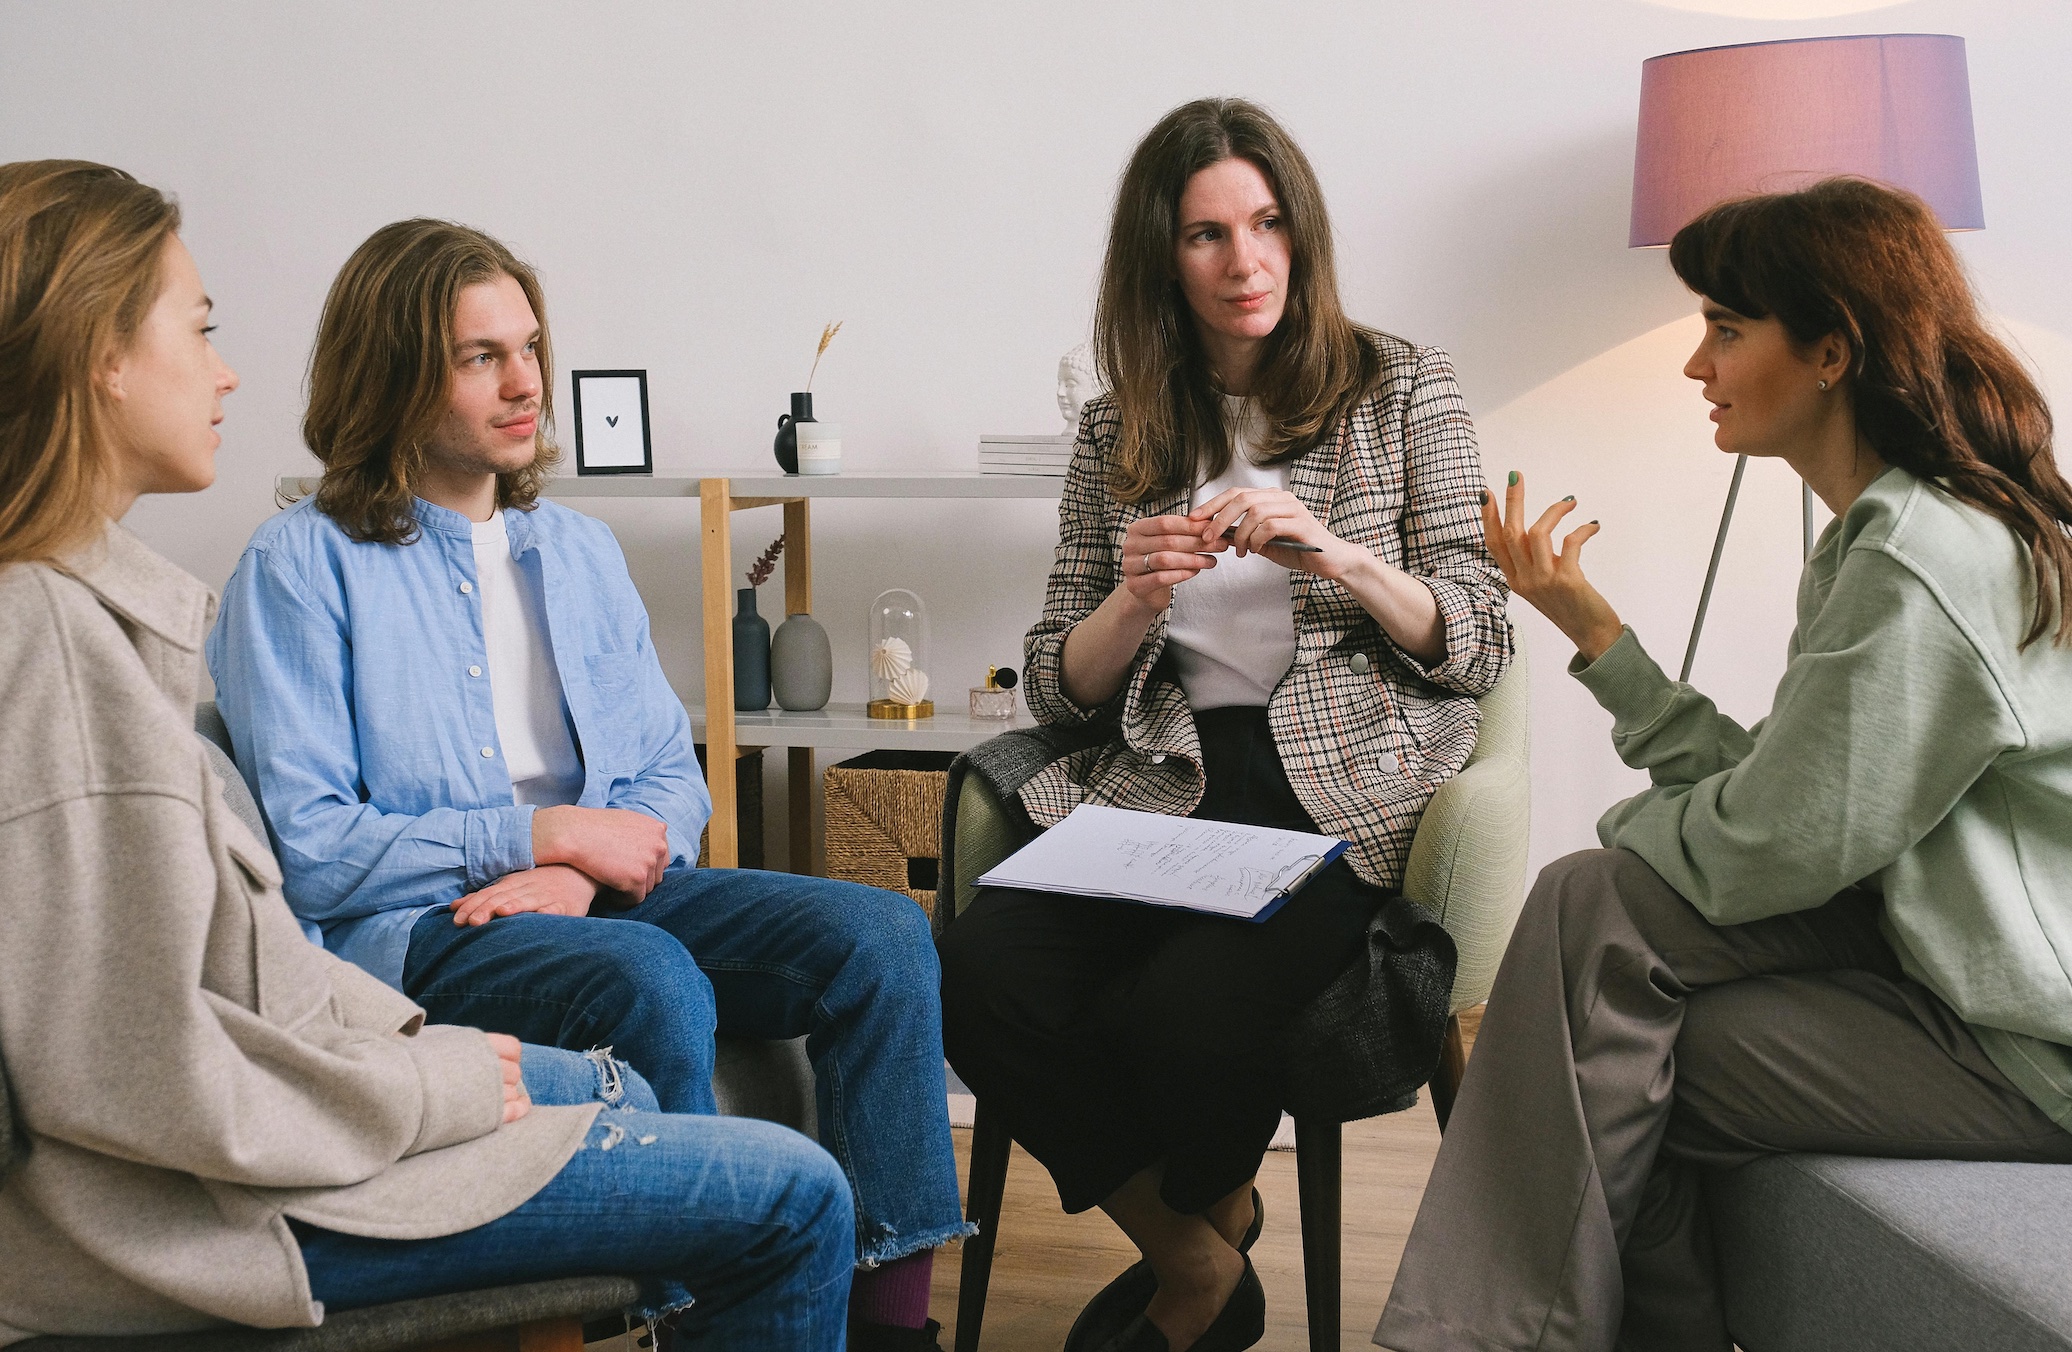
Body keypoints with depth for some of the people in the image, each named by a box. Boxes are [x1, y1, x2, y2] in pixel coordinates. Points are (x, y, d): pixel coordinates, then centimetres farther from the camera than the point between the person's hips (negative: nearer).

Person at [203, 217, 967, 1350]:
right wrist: (545, 832, -11)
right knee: (651, 980, -36)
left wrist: (586, 869, -9)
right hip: (410, 931, -5)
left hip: (601, 893, 6)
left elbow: (673, 776, 13)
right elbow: (303, 850, -10)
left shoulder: (578, 549, 18)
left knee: (879, 933, -18)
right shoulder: (301, 567, -1)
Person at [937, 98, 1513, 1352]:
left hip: (1343, 791, -3)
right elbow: (1059, 690, 12)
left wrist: (1334, 556, -15)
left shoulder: (1403, 389, 7)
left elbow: (1480, 648, 2)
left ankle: (1198, 1210, 10)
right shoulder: (1121, 432, 13)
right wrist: (1135, 601, -9)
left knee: (1185, 1007, -31)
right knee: (981, 979, -26)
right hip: (1159, 787, 3)